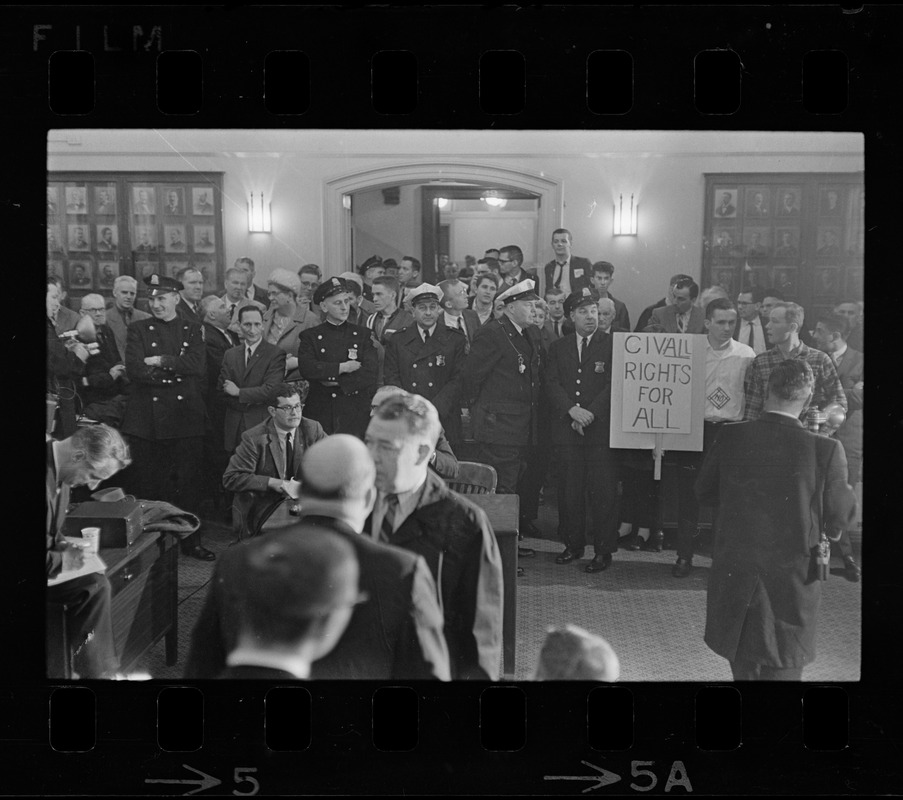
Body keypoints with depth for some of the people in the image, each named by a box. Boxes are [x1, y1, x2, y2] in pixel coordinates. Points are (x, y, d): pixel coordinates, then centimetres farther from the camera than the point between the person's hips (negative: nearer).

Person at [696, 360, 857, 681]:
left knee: (744, 669, 21)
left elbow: (704, 492, 4)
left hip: (734, 579, 2)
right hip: (792, 582, -2)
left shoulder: (730, 437, -10)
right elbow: (842, 516, -6)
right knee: (782, 670, 13)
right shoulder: (826, 450, -17)